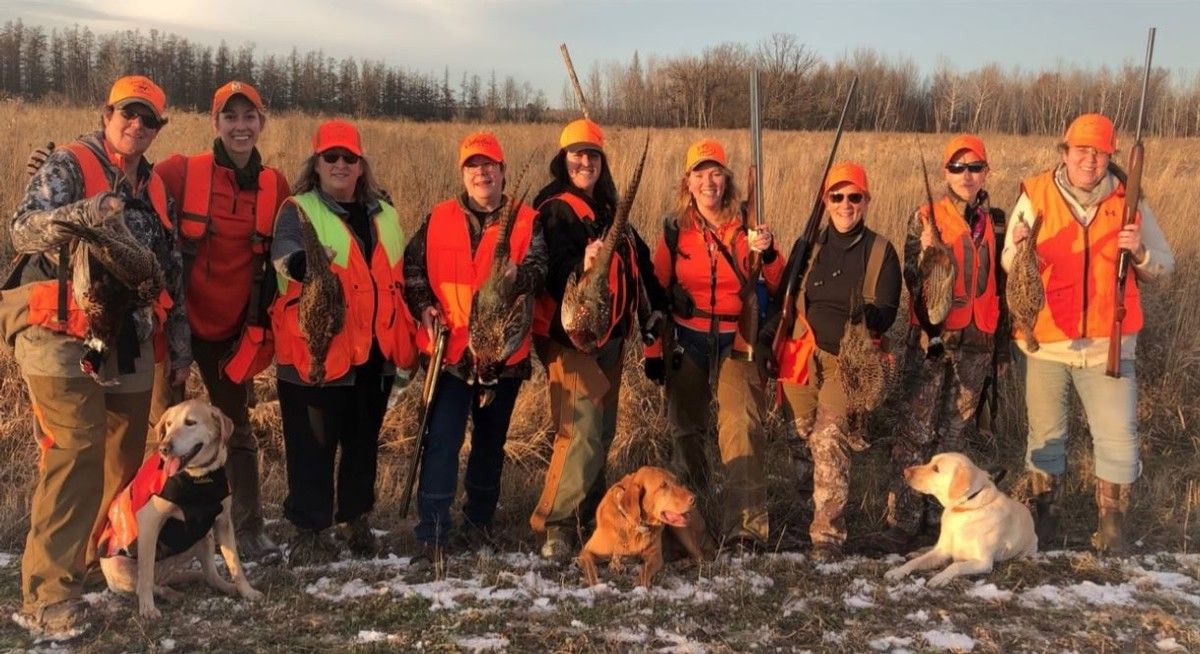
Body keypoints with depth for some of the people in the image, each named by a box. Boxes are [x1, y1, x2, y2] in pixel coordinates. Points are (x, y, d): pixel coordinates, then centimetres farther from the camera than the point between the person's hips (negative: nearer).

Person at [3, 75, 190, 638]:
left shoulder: (155, 189, 16)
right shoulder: (67, 165, -3)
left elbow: (172, 273, 20)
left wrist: (179, 342, 17)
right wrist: (83, 214, -36)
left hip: (131, 347, 7)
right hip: (64, 340, -6)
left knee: (124, 458, 11)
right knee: (75, 458, -14)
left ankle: (100, 556, 30)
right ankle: (48, 595, -10)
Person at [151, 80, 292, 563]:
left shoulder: (276, 187, 1)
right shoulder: (180, 172, -8)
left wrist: (261, 324, 11)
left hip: (232, 328, 3)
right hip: (177, 320, -3)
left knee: (237, 427, 11)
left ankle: (249, 530, 20)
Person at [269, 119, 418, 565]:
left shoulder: (383, 214, 16)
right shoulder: (299, 209, -1)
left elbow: (399, 275, 26)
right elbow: (284, 252, -22)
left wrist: (411, 333, 19)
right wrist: (303, 260, -45)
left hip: (376, 351, 5)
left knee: (364, 440, 15)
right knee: (314, 444, 0)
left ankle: (355, 521, 30)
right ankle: (309, 530, 10)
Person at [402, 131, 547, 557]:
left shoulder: (526, 221, 3)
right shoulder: (439, 218, 7)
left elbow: (539, 270, -11)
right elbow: (412, 267, 11)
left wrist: (519, 274, -33)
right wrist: (424, 306, -4)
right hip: (450, 350, 0)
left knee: (491, 442, 13)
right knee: (442, 440, -6)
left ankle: (479, 522, 28)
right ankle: (432, 532, -1)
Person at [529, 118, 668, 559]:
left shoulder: (610, 210, 16)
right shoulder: (555, 209, -9)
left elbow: (639, 261, 24)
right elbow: (554, 269, -23)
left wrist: (659, 304, 19)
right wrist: (582, 266, -42)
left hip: (610, 336, 8)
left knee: (602, 431, 15)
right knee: (581, 433, -15)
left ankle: (590, 511, 28)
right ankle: (555, 524, -8)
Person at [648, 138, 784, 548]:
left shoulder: (746, 225, -2)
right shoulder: (675, 229, 3)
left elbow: (778, 287, -6)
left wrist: (767, 254, -26)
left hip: (738, 340, -2)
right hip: (688, 341, 3)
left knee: (741, 425, -18)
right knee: (685, 427, 11)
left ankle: (747, 526, -17)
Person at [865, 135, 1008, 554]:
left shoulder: (995, 221, 11)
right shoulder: (925, 218, -2)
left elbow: (1001, 284, 18)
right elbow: (914, 282, -7)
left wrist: (1002, 344, 17)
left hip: (976, 344, 4)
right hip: (933, 339, -4)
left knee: (957, 433, 8)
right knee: (918, 432, -6)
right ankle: (902, 523, -4)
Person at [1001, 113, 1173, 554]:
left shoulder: (1129, 202, 2)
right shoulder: (1036, 196, -2)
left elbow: (1163, 267, 7)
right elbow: (1010, 268, 0)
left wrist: (1140, 253, -15)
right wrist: (1019, 246, -22)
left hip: (1109, 345, 0)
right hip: (1047, 341, 0)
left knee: (1118, 438, -1)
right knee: (1045, 435, 11)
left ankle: (1112, 531, 14)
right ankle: (1045, 527, 25)